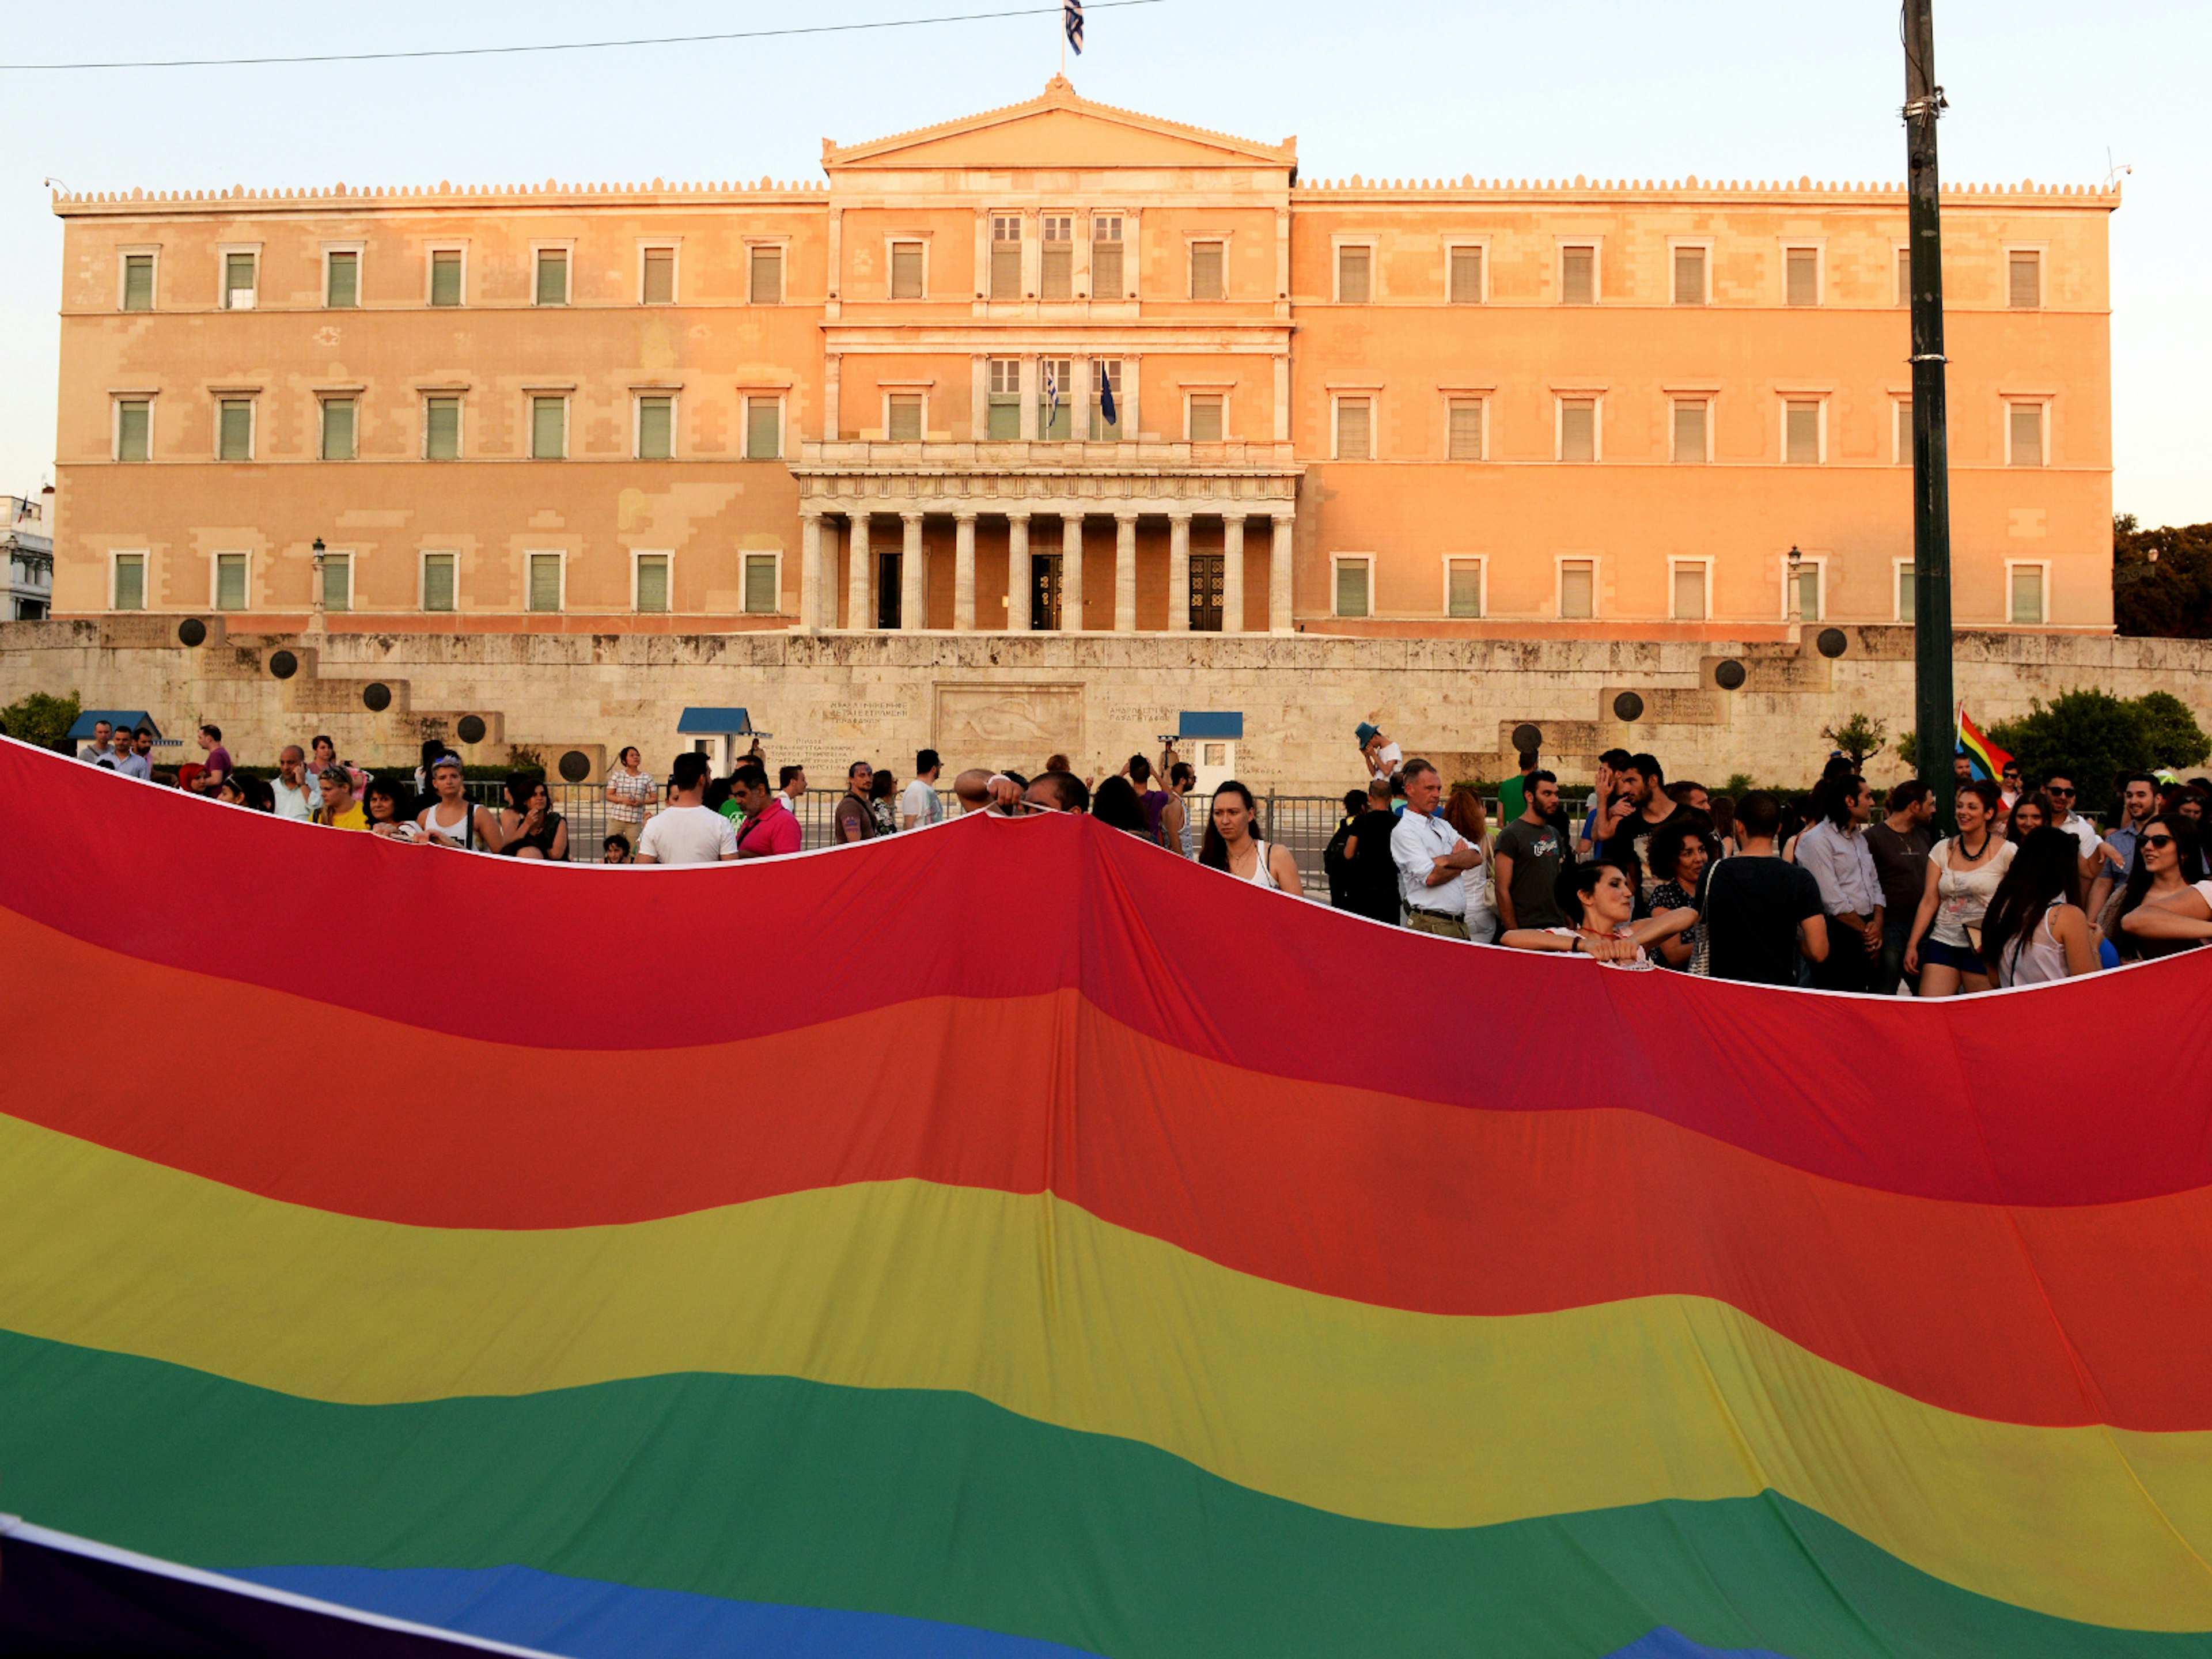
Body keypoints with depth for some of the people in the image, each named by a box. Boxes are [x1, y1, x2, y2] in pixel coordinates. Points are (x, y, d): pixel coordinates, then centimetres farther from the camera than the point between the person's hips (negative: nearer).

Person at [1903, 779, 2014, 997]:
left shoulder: (2006, 852, 0)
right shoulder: (1942, 850, 10)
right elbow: (1929, 901, 8)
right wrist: (1912, 945, 3)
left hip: (1982, 949, -3)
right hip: (1942, 943, 3)